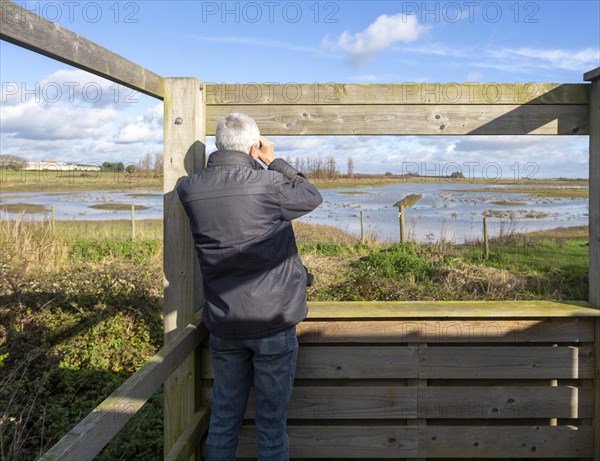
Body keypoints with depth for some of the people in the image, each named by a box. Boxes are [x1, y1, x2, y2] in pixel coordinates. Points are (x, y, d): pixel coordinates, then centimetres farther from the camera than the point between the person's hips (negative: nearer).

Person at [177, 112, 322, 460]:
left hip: (222, 325, 4)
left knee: (224, 417, 20)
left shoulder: (189, 189, -5)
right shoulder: (268, 183, -17)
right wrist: (274, 161, 7)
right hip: (273, 321, -4)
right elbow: (312, 197, 1)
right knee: (272, 418, 12)